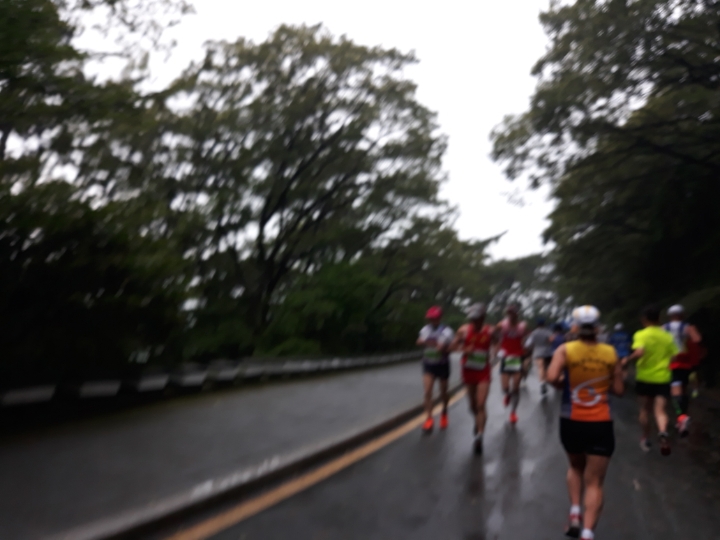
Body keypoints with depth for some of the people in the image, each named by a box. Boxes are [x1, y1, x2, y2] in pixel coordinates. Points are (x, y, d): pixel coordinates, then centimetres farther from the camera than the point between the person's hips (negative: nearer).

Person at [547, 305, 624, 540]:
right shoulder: (610, 352, -1)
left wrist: (565, 383, 0)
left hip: (571, 422, 0)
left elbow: (552, 378, -21)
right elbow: (619, 389, 3)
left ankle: (575, 512, 12)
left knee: (575, 468, 27)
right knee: (595, 482, 5)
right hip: (601, 424, 0)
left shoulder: (565, 350, -8)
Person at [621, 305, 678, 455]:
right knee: (660, 410, -2)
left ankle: (645, 439, 27)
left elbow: (639, 352, -26)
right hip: (663, 378, 2)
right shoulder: (667, 336, 5)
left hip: (645, 378, -2)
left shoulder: (641, 334, -10)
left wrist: (627, 360, -10)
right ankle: (663, 433, -32)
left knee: (645, 409, 16)